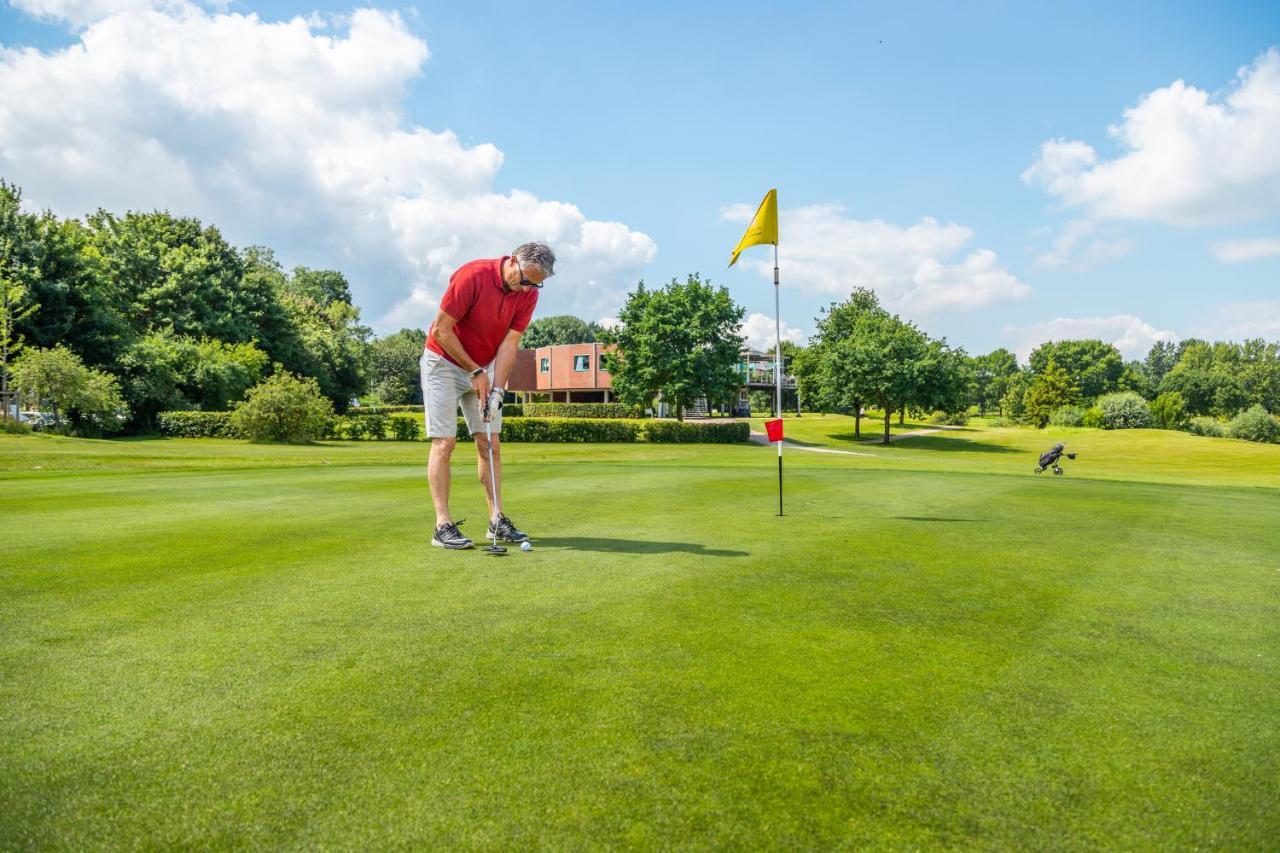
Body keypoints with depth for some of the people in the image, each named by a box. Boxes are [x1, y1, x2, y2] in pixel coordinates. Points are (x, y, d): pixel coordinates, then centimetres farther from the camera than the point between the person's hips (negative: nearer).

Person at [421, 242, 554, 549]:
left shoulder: (529, 294, -9)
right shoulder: (472, 276, -25)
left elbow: (509, 344, -9)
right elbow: (441, 331, -21)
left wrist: (497, 390, -19)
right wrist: (474, 371, -16)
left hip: (485, 366, 6)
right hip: (445, 361, -5)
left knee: (489, 444, 2)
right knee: (444, 442, -8)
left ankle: (497, 520, 7)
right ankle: (443, 526, -6)